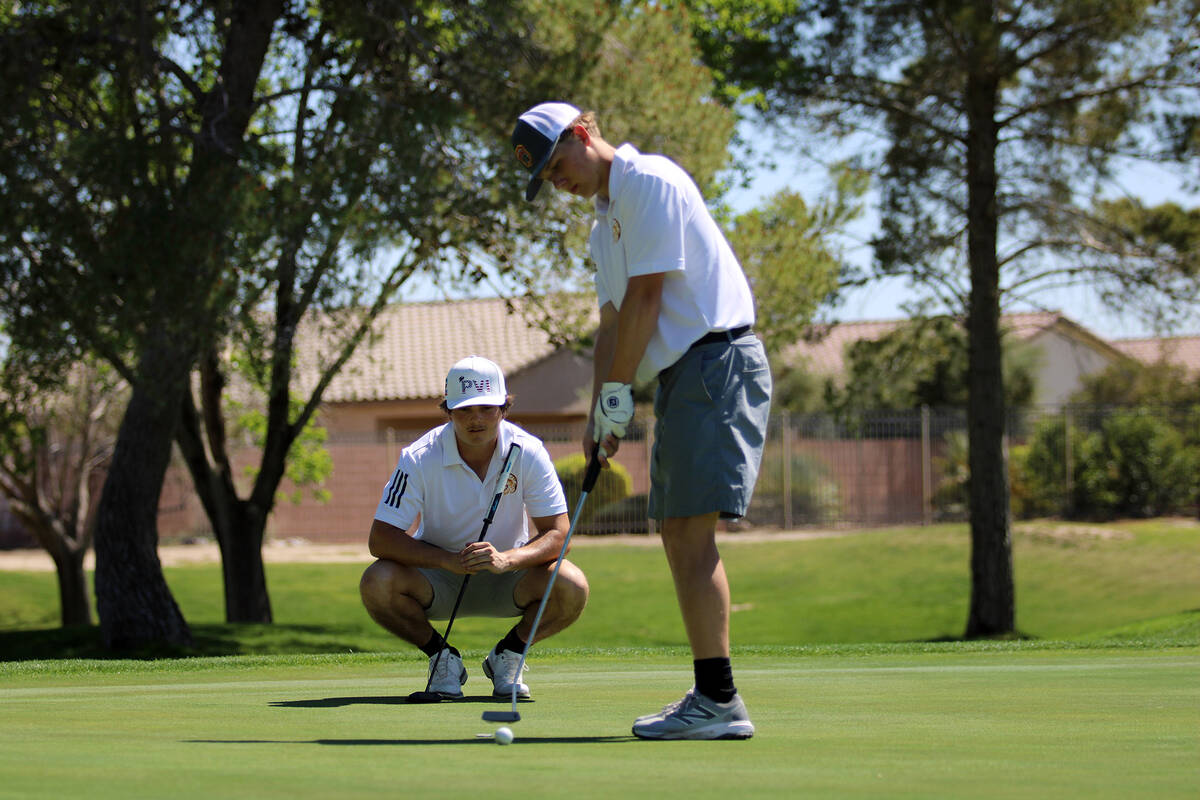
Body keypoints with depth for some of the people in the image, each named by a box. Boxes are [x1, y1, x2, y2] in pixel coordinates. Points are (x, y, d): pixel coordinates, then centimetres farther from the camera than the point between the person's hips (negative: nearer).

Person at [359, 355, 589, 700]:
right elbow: (381, 538, -22)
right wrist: (450, 560, -36)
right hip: (439, 578, -1)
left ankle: (507, 655, 1)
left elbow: (557, 533, -18)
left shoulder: (528, 452, -16)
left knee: (571, 587, -29)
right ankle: (442, 656, -3)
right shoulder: (420, 458, -19)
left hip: (508, 576, 1)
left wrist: (506, 560, -39)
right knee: (377, 583, -31)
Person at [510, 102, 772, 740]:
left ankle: (718, 701, -19)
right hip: (681, 375, 10)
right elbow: (612, 324, 23)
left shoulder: (649, 181, -9)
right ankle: (710, 698, 10)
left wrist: (617, 393, -10)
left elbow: (646, 297, -13)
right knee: (678, 536, 8)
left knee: (693, 531, -16)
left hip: (715, 359, -10)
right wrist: (600, 414, 13)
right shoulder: (604, 221, 22)